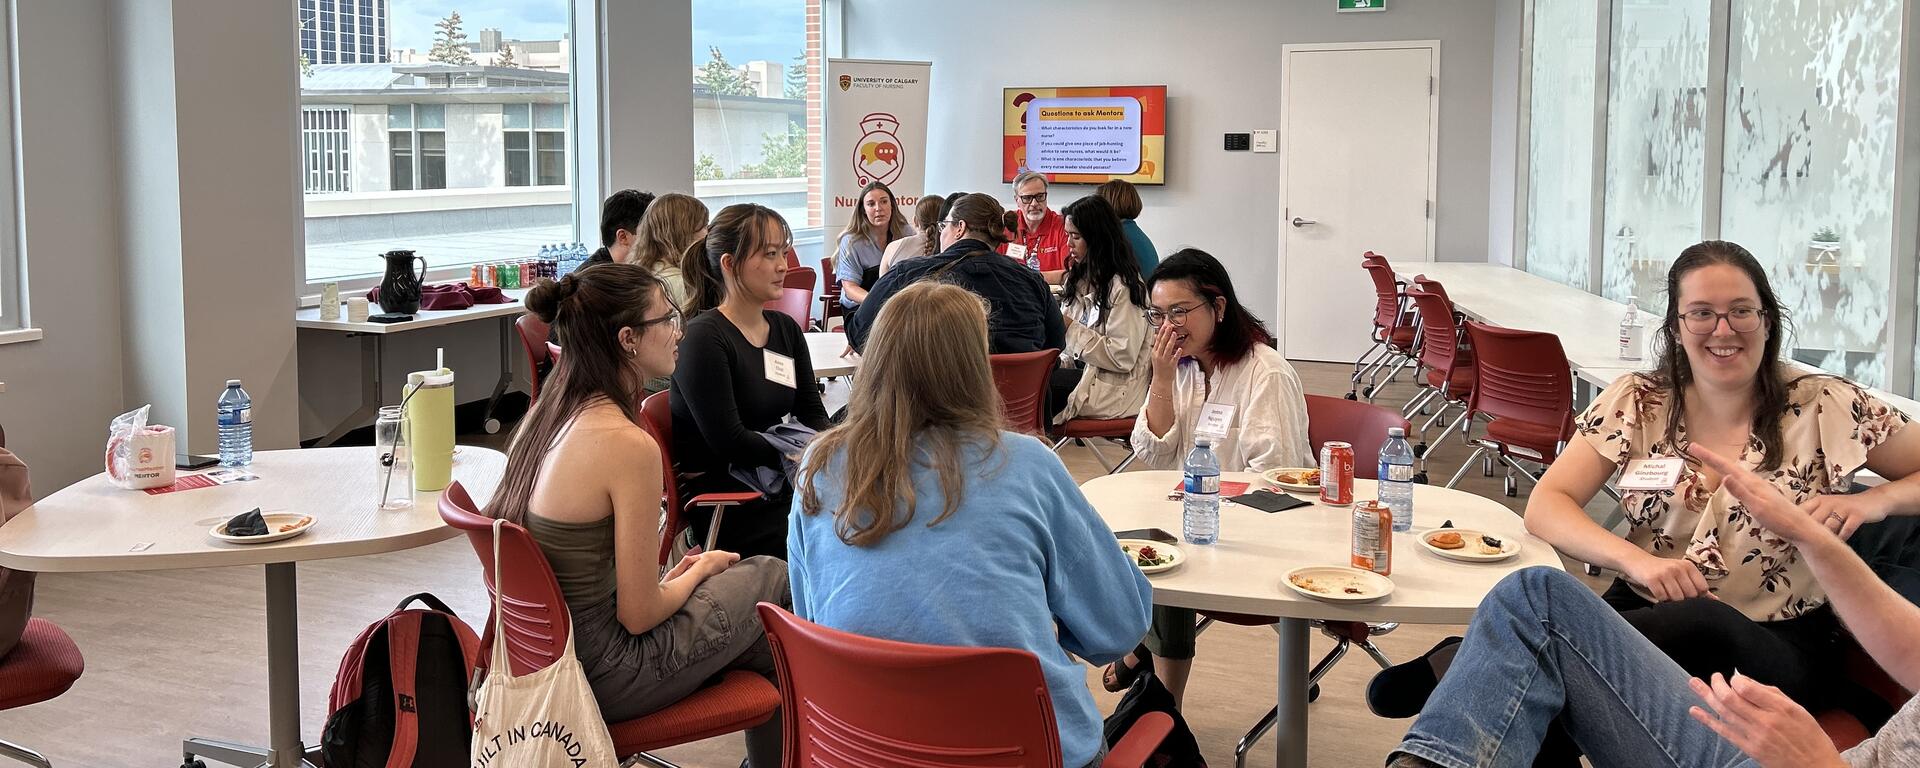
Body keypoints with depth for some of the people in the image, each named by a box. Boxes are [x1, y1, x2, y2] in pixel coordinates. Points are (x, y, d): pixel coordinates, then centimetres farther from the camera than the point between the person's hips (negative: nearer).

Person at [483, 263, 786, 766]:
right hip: (600, 674, -8)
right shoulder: (629, 445, -24)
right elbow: (639, 614, -18)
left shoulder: (547, 413, 2)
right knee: (773, 579, 9)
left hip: (547, 643, 8)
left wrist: (672, 573, 11)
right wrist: (699, 570, 1)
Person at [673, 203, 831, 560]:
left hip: (778, 483, 7)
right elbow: (729, 442, -16)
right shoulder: (702, 339, -12)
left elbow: (813, 413, 13)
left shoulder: (785, 329, 13)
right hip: (721, 495, -7)